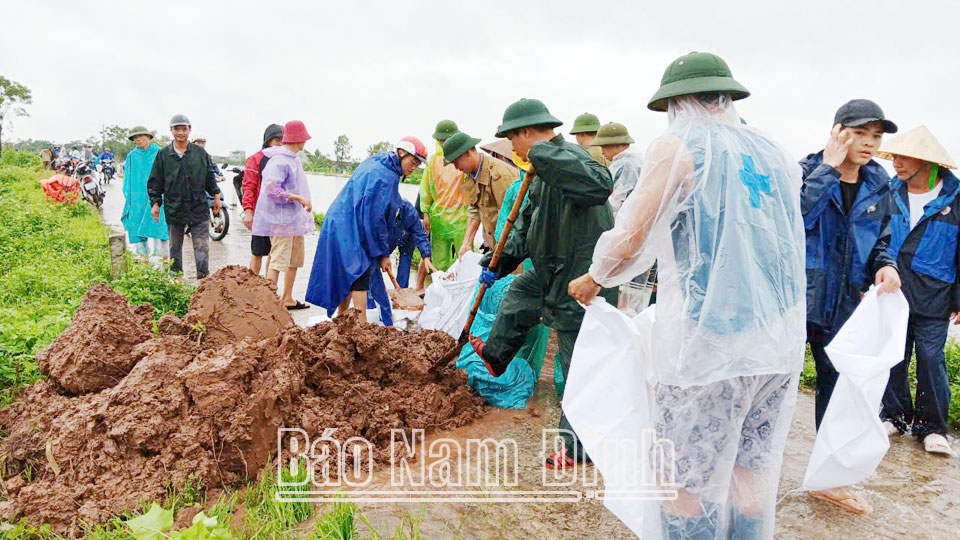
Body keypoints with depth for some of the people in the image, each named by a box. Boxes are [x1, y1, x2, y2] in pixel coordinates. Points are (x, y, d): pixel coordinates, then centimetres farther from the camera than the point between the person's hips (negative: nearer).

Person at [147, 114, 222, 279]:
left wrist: (216, 195, 12)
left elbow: (210, 176, 14)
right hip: (174, 208, 1)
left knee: (202, 245, -2)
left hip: (198, 207, 0)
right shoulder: (163, 154, 3)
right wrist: (155, 203, 2)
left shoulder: (200, 152, 5)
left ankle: (204, 277, 3)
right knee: (175, 247, 11)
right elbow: (155, 182, 7)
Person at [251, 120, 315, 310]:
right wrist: (298, 198, -20)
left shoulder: (294, 159, 14)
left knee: (295, 260, 16)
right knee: (278, 261, -11)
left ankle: (288, 299, 27)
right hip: (281, 219, -10)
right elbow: (271, 189, -22)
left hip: (295, 218, 10)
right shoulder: (279, 161, -16)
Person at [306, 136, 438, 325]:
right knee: (361, 275, -9)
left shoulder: (374, 162, 14)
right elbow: (374, 217, -20)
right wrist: (383, 253, -13)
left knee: (348, 276, 16)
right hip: (351, 230, -10)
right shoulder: (386, 176, -18)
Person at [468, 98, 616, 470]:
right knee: (518, 294, 32)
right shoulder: (545, 169, 12)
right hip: (554, 271, 10)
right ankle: (495, 356, 56)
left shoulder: (569, 158, -20)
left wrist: (543, 153, -35)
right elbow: (527, 226, 20)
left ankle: (579, 446, 16)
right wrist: (499, 263, 15)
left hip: (582, 279, -10)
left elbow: (600, 184, -44)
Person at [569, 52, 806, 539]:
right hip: (780, 342, 7)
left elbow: (629, 241, -9)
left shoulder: (678, 147, -5)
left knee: (689, 481, 5)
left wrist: (593, 279, 10)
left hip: (710, 342, -7)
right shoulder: (776, 155, 14)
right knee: (752, 470, 17)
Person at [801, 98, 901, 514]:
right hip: (795, 298, -6)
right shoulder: (806, 171, -7)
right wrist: (829, 167, -20)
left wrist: (885, 265, -4)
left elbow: (880, 239, 18)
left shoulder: (878, 186, 9)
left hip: (844, 306, 6)